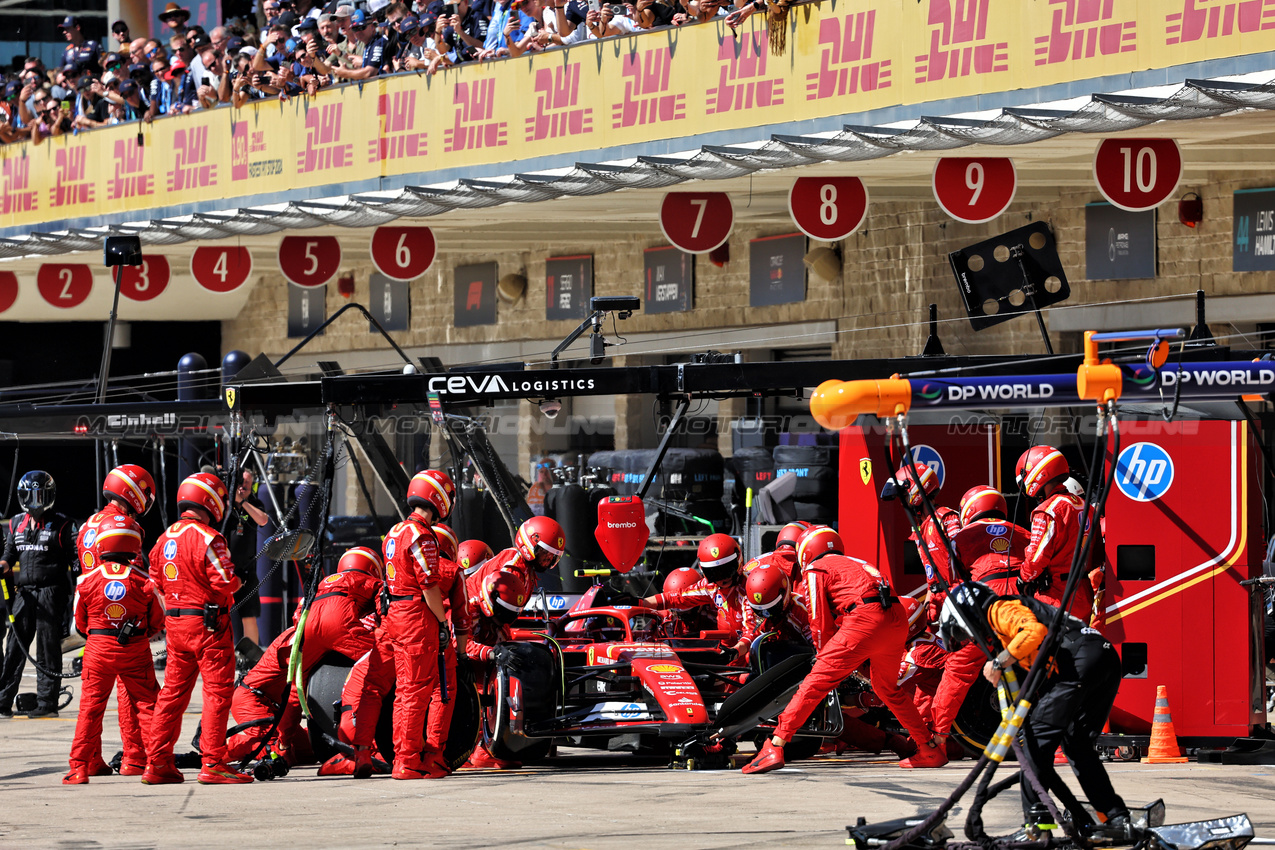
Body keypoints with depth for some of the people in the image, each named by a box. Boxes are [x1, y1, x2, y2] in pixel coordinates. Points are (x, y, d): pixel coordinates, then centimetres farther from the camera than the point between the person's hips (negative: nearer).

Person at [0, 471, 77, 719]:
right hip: (23, 593, 5)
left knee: (48, 651, -2)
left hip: (50, 593, -5)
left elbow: (74, 559, 0)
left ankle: (47, 703, 2)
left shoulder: (61, 525, 0)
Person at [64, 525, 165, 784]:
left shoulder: (87, 580, -5)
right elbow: (158, 621, 5)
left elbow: (80, 623, 7)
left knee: (90, 708, 6)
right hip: (135, 651, 0)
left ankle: (79, 768, 4)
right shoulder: (143, 581, -7)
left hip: (98, 648, 1)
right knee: (147, 705, 8)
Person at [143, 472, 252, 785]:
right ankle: (212, 763, -7)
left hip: (175, 623, 8)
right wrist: (237, 582, 2)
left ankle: (157, 762, 15)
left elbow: (156, 581, 15)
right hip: (208, 622, -8)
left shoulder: (164, 539, 10)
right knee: (217, 691, -3)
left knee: (173, 691, 13)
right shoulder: (208, 538, -15)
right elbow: (225, 582, -18)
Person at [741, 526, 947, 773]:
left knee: (816, 683, -4)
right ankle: (931, 750, 29)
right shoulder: (857, 564, 36)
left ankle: (775, 748, -11)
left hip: (866, 619, -7)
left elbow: (821, 623, 12)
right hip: (898, 618, 7)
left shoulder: (815, 569, 15)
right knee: (887, 689, 28)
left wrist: (824, 656, 27)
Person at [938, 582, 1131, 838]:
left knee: (1038, 734, -5)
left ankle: (1036, 824, -7)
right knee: (1078, 745, 18)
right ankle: (1117, 819, 14)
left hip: (1080, 658, -10)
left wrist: (999, 663, -10)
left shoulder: (999, 610, 5)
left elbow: (1035, 631, -16)